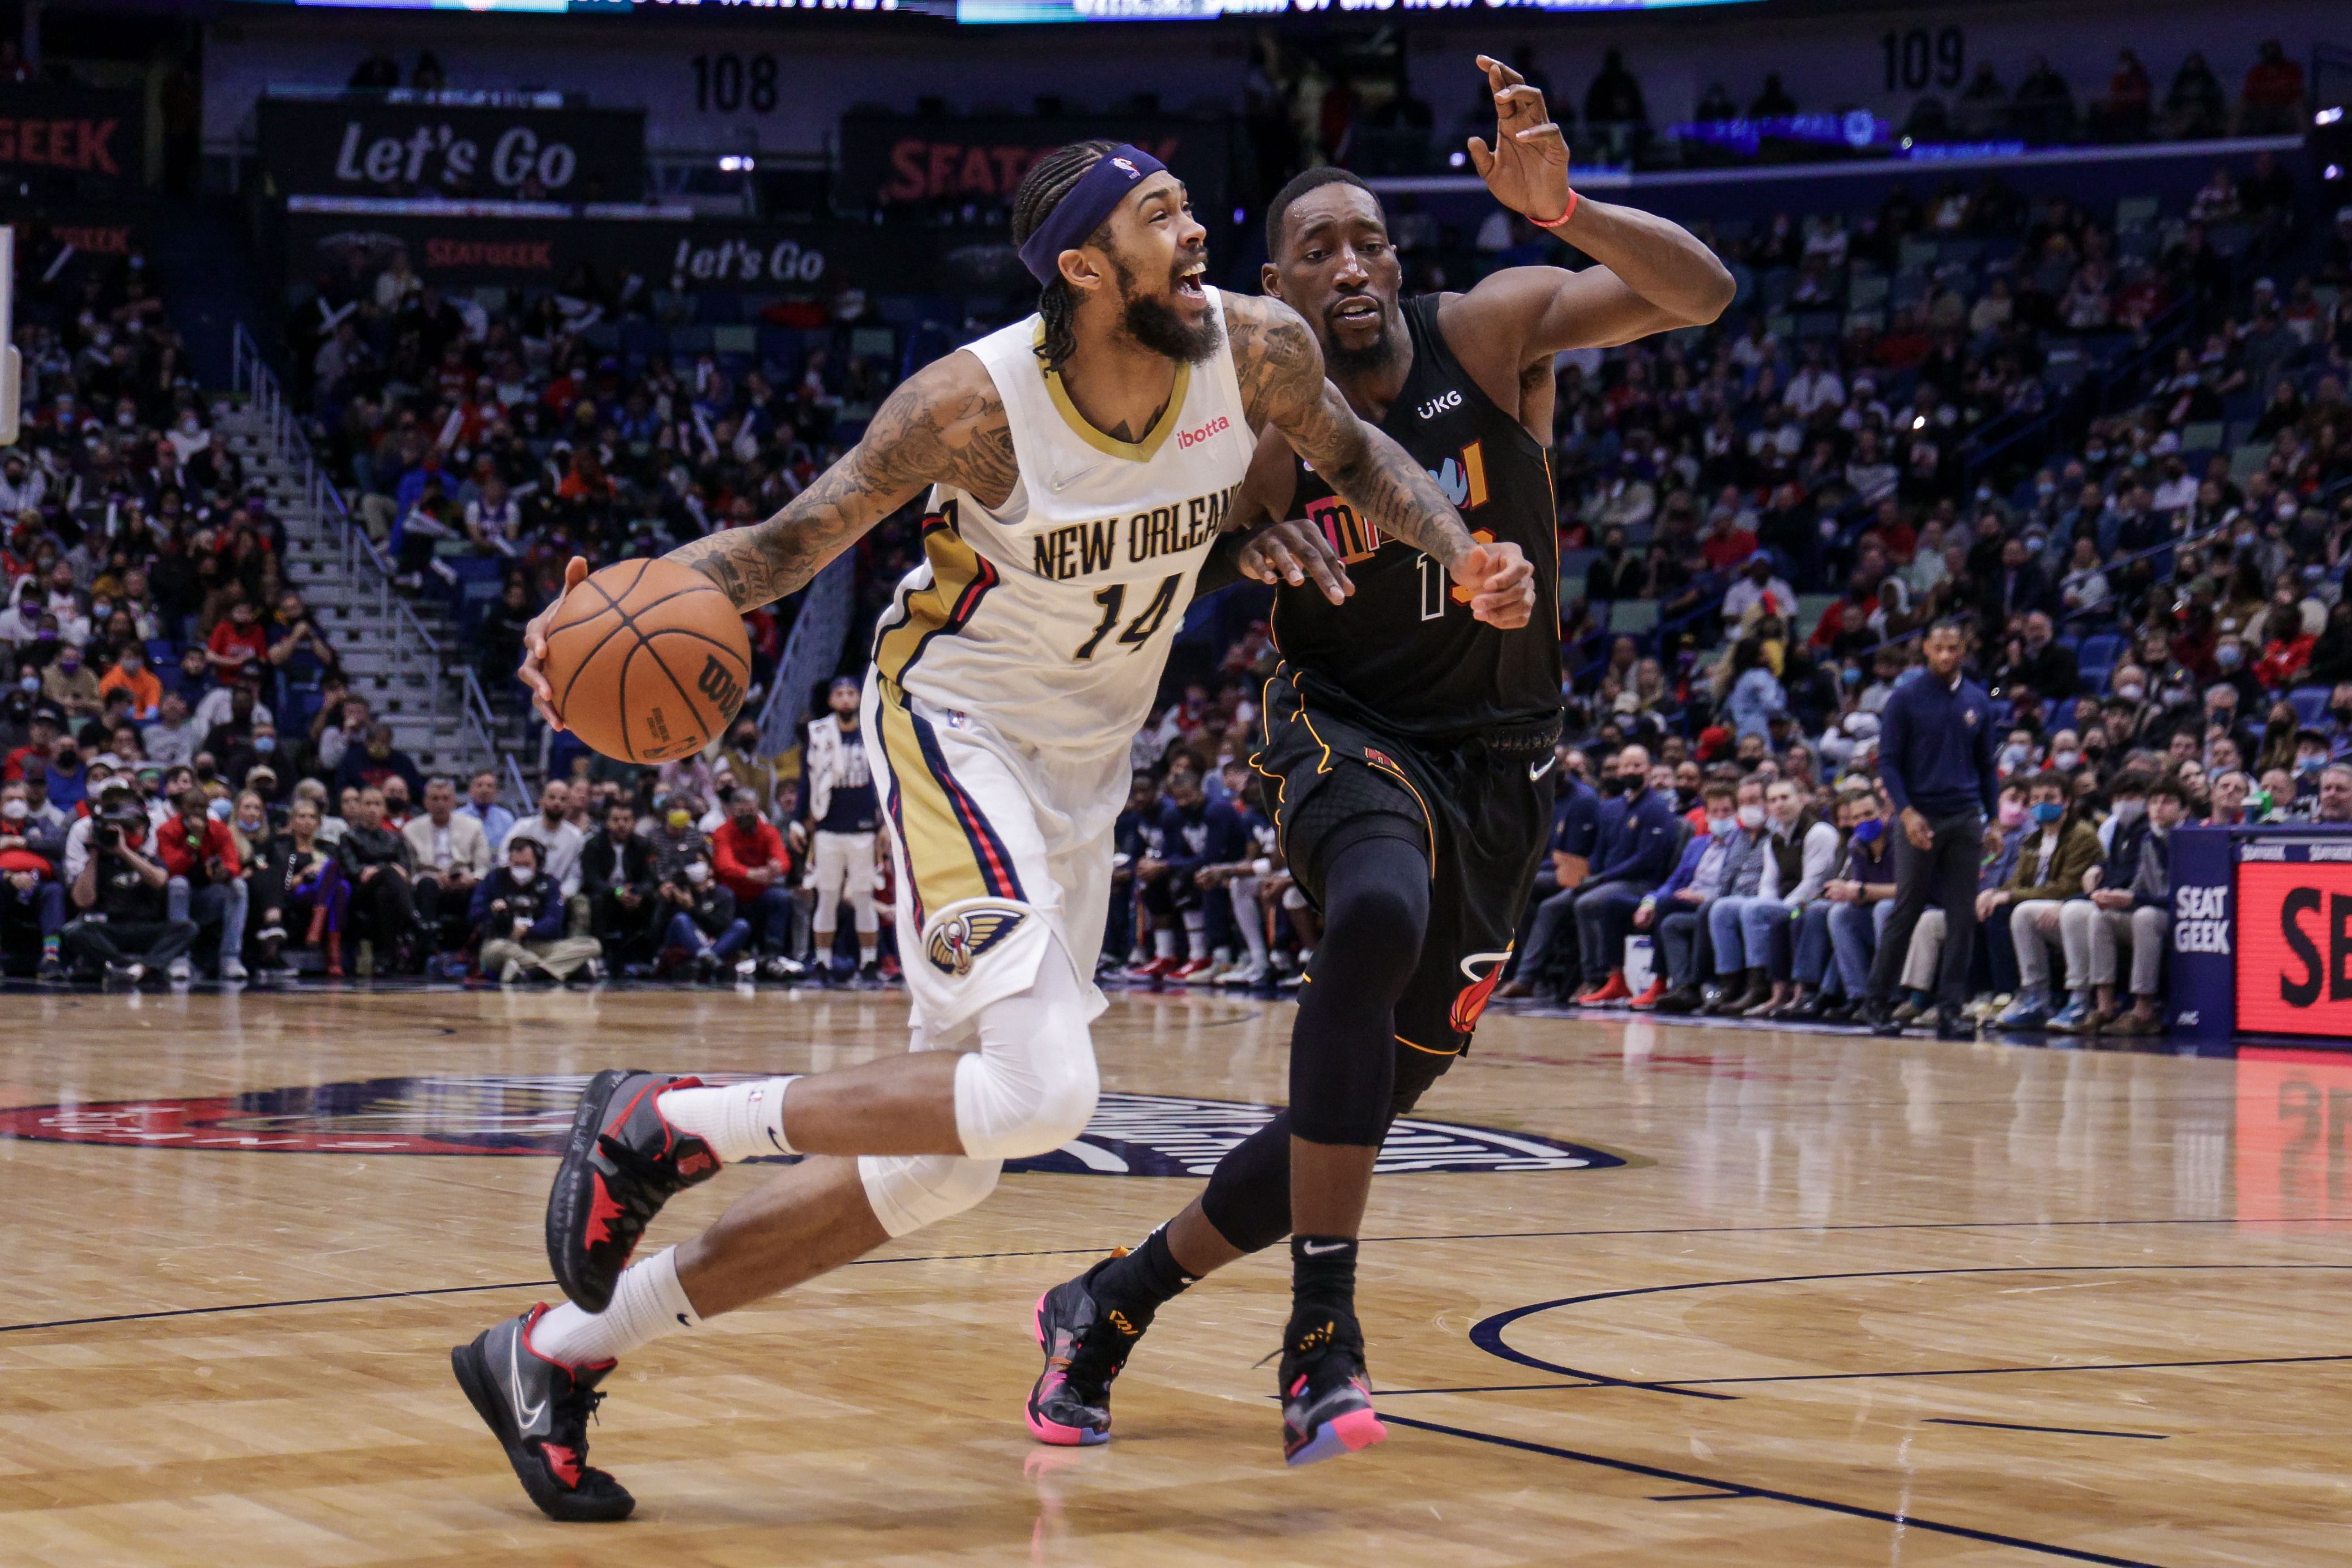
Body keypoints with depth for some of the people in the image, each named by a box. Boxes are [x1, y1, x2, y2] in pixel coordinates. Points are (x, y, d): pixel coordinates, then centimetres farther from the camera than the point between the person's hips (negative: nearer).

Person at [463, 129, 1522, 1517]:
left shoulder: (1256, 351, -11)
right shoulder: (977, 402, -23)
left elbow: (1357, 456, 10)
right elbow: (796, 540, -15)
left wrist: (1461, 553, -10)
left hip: (1086, 766, 7)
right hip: (958, 727, -7)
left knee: (948, 1161, 6)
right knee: (1042, 1090, -27)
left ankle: (560, 1352, 15)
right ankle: (666, 1122, -7)